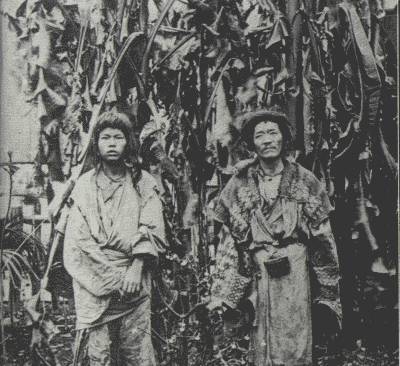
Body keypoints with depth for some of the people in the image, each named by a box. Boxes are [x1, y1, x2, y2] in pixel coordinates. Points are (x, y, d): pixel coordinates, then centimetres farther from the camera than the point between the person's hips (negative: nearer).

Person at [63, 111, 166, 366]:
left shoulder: (144, 183, 9)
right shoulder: (84, 186, 9)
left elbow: (151, 230, 1)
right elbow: (77, 238, 2)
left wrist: (136, 268, -14)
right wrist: (115, 275, -8)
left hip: (134, 281, 0)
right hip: (94, 283, 1)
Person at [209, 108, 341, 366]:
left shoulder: (306, 182, 5)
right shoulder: (239, 186, 5)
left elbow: (324, 240, 7)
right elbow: (227, 244, 6)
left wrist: (330, 293, 6)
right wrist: (221, 293, 1)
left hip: (296, 275, 0)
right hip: (258, 277, 1)